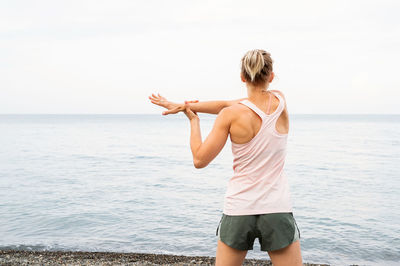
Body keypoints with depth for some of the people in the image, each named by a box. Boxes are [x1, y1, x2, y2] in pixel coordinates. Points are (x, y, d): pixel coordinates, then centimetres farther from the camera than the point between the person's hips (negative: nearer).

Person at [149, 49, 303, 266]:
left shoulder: (230, 116, -10)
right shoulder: (280, 100, -2)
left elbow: (199, 160, -7)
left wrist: (193, 120, 6)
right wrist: (185, 105, 6)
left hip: (239, 210, -1)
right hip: (277, 211, 1)